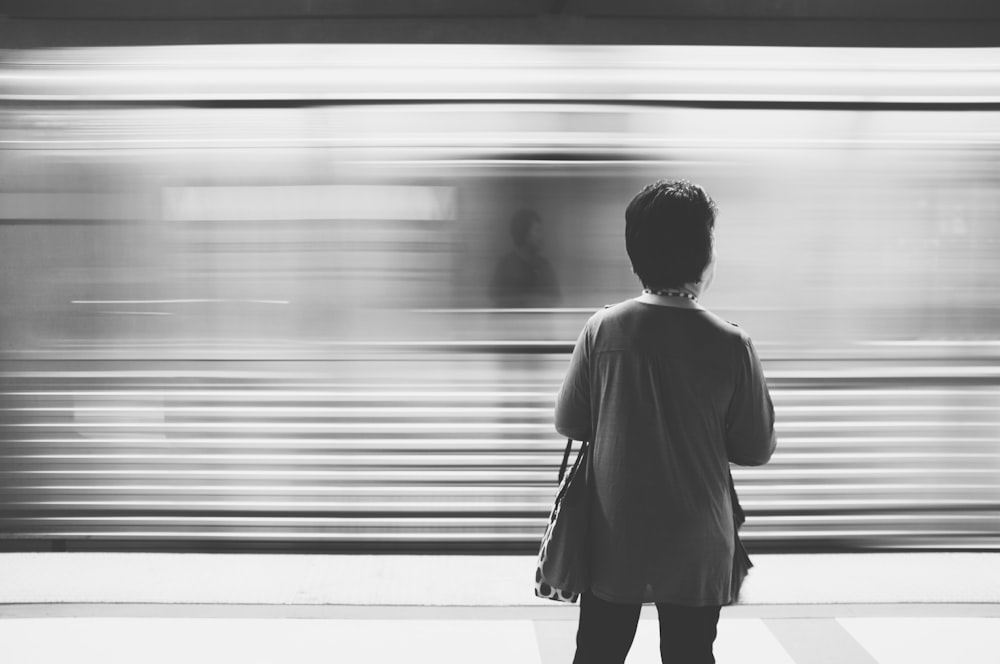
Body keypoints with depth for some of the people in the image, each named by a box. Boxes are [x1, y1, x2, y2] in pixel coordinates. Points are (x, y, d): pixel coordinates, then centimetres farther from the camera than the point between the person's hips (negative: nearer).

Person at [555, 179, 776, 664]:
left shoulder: (603, 329, -12)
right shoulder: (730, 344, -15)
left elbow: (568, 423, -3)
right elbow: (756, 449, -6)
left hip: (614, 537, 1)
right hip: (696, 545, -1)